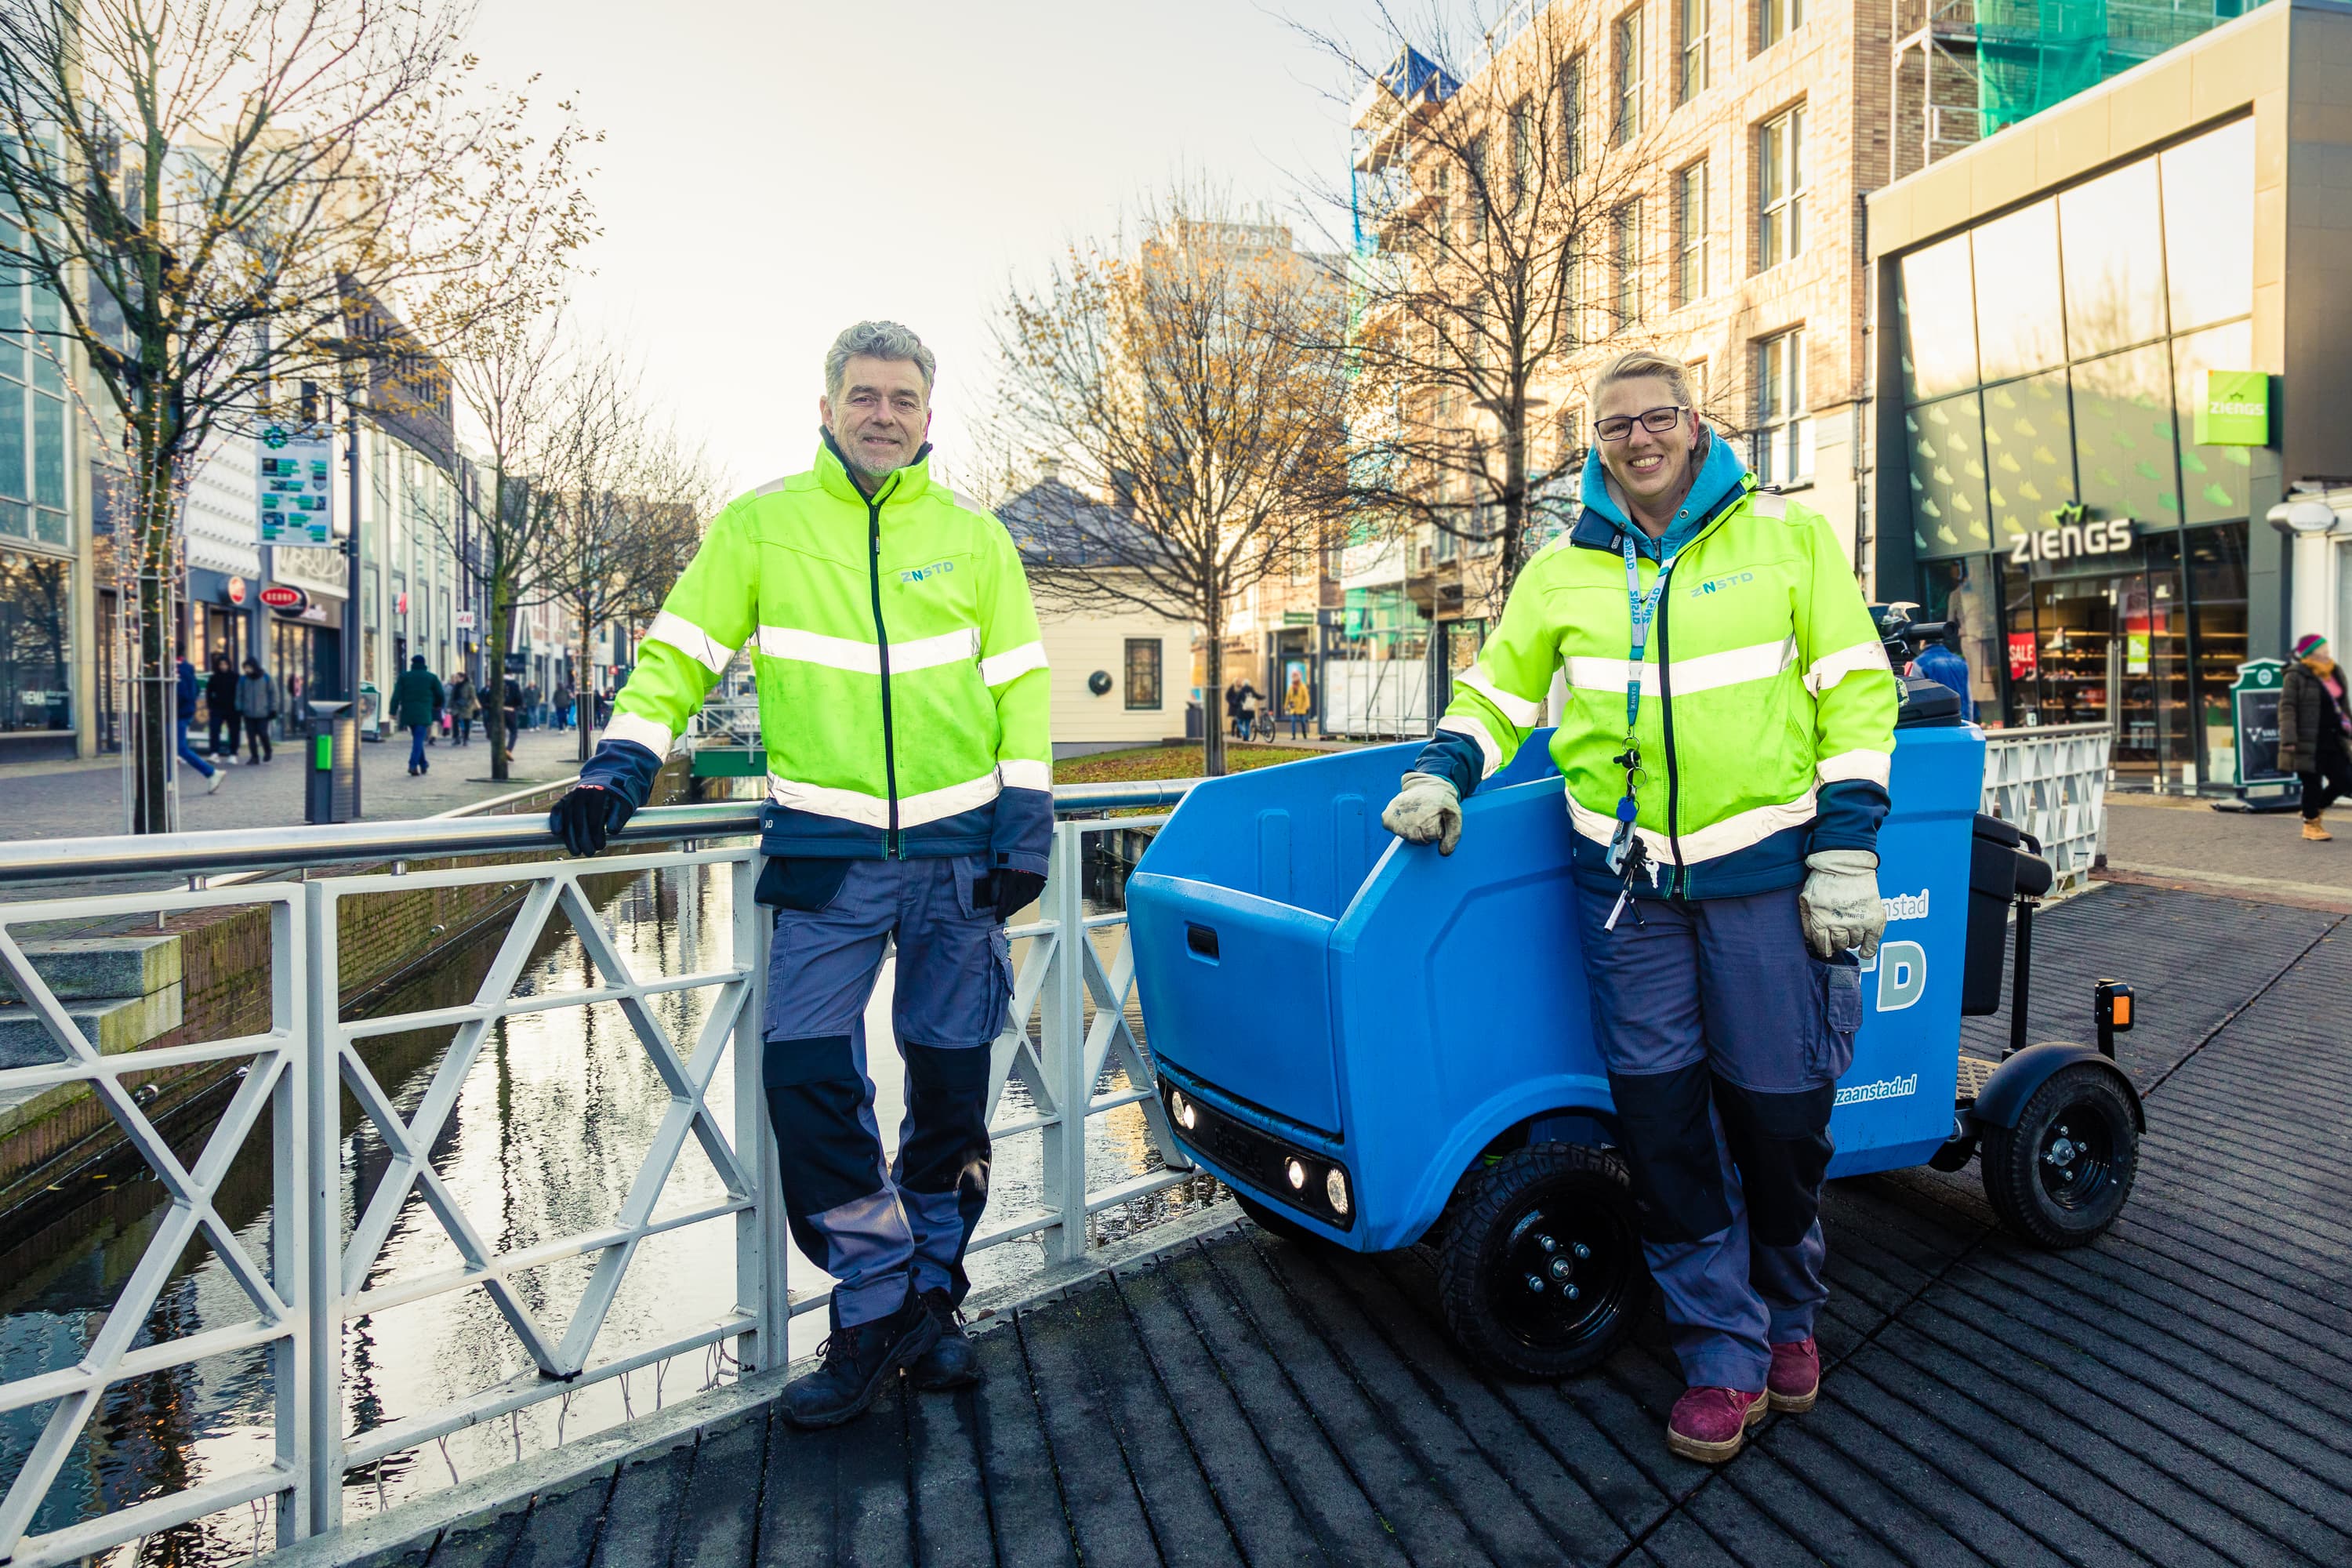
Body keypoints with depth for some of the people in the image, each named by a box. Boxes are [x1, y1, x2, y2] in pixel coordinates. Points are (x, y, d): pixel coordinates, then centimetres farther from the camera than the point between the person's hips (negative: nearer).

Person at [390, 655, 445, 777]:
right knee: (419, 739, -7)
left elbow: (397, 695, -2)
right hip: (423, 714, -3)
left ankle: (423, 765, 23)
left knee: (417, 739, 17)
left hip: (408, 713, 3)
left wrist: (393, 711, -3)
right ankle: (413, 764, -22)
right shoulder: (432, 677, 3)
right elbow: (441, 695, 6)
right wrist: (438, 707, 25)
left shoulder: (404, 676, 6)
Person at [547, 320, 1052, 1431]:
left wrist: (1024, 821, -1)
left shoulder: (973, 538, 8)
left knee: (950, 1079, 7)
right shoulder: (761, 526, 6)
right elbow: (678, 654, 6)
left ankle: (929, 1299, 26)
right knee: (805, 1069, -11)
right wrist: (621, 764, -9)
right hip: (825, 851, -1)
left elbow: (1019, 684, 8)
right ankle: (874, 1304, 9)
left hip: (958, 848, 1)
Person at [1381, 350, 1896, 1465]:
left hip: (1764, 869, -1)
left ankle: (1787, 1311, 35)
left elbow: (1857, 692, 1)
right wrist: (1443, 769, -3)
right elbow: (1499, 687, 16)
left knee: (1779, 1108, 7)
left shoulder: (1789, 537, 3)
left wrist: (1847, 847, -5)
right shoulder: (1563, 569, 9)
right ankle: (1722, 1355, 19)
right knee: (1659, 1113, 2)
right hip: (1624, 880, 2)